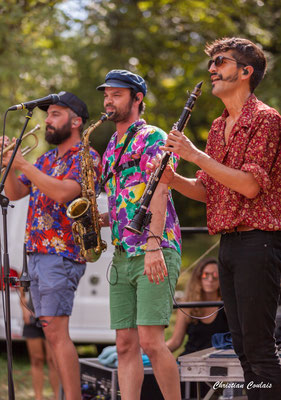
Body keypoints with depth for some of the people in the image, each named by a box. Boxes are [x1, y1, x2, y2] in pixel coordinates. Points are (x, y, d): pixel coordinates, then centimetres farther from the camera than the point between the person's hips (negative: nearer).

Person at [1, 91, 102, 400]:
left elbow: (63, 192, -22)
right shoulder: (47, 159, 20)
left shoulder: (85, 157, -6)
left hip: (62, 255, -9)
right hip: (36, 255, 9)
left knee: (57, 331, -15)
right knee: (51, 333, 7)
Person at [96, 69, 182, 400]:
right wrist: (99, 220, 6)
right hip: (122, 255, 8)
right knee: (125, 344, 3)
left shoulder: (152, 137, -3)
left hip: (154, 253, -8)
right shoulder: (112, 147, 22)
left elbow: (159, 192, -15)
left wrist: (153, 246, -25)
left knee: (150, 341, -15)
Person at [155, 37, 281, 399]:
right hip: (228, 243, 9)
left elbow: (250, 185, -18)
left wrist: (196, 155, -18)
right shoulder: (218, 128, 19)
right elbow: (206, 191, 17)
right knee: (243, 346, 9)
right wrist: (173, 180, -2)